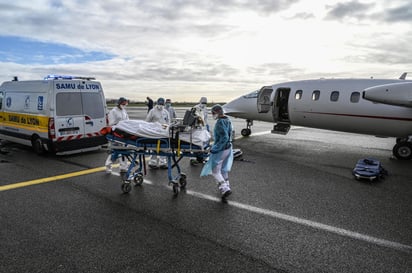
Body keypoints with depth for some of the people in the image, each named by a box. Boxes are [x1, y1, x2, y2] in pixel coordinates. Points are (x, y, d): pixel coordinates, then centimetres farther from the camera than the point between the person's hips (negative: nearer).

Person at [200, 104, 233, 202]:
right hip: (228, 148, 9)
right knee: (224, 168, 23)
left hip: (221, 149, -9)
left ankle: (225, 189, -9)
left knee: (215, 170, 0)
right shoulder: (228, 120, 7)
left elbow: (224, 138, -27)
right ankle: (226, 185, 36)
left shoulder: (220, 122, -21)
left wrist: (215, 148, -24)